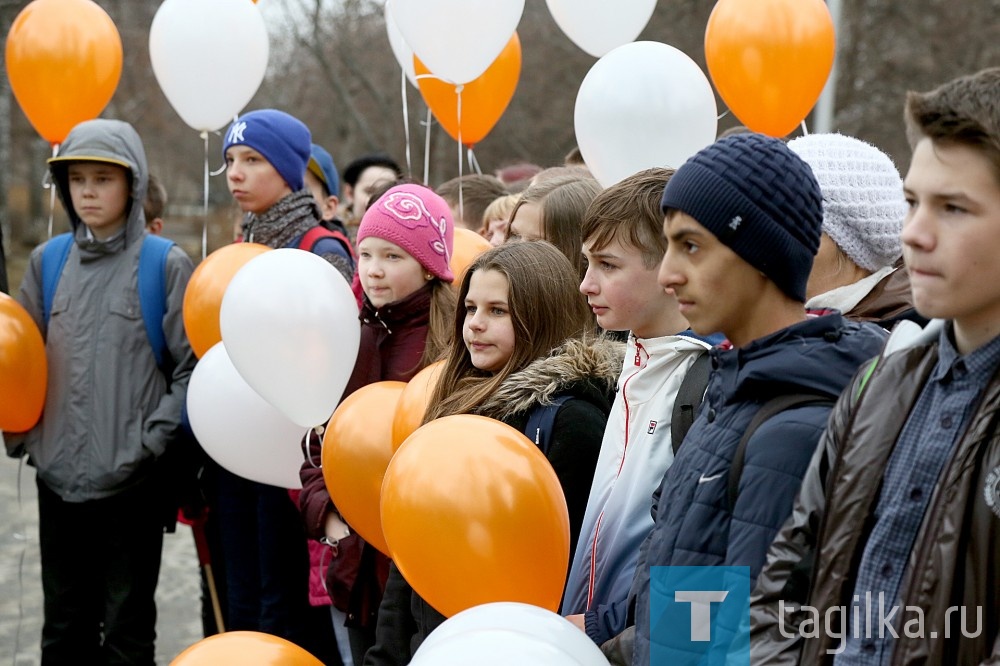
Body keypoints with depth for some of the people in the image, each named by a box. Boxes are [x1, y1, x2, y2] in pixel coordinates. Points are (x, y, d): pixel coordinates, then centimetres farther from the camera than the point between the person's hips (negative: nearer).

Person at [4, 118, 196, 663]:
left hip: (134, 481, -4)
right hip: (58, 479, 4)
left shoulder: (166, 265, -3)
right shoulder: (47, 262, 9)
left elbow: (190, 367, -5)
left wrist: (154, 440, -12)